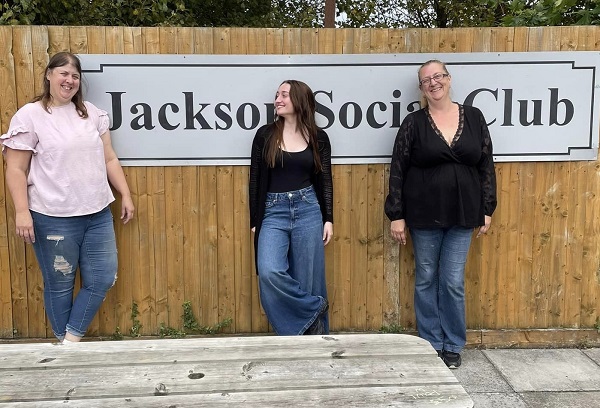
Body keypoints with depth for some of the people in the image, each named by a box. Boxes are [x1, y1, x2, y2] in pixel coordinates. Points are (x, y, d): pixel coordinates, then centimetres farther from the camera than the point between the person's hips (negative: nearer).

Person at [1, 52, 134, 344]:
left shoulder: (91, 112, 11)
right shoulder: (29, 116, -3)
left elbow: (109, 159, 13)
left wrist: (125, 195, 9)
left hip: (98, 214, 5)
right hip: (54, 218, -5)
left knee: (102, 280, 5)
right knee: (59, 284, 7)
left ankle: (72, 339, 21)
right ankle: (62, 342, 26)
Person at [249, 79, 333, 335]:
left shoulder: (318, 138, 3)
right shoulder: (265, 135, 2)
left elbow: (325, 181, 7)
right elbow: (255, 180, 4)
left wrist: (328, 219, 2)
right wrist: (255, 221, 1)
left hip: (308, 211, 0)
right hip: (273, 213, 0)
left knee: (307, 278, 4)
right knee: (269, 272, -19)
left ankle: (312, 338, 19)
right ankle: (314, 307, 2)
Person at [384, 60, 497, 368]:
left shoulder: (474, 117, 2)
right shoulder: (413, 123, -3)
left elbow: (486, 165, 6)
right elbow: (397, 171, -3)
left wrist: (487, 209, 3)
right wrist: (396, 215, -7)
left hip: (463, 215, 1)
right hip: (424, 216, -1)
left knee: (453, 281, 6)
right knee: (426, 280, 9)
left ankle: (453, 346, 23)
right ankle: (431, 345, 24)